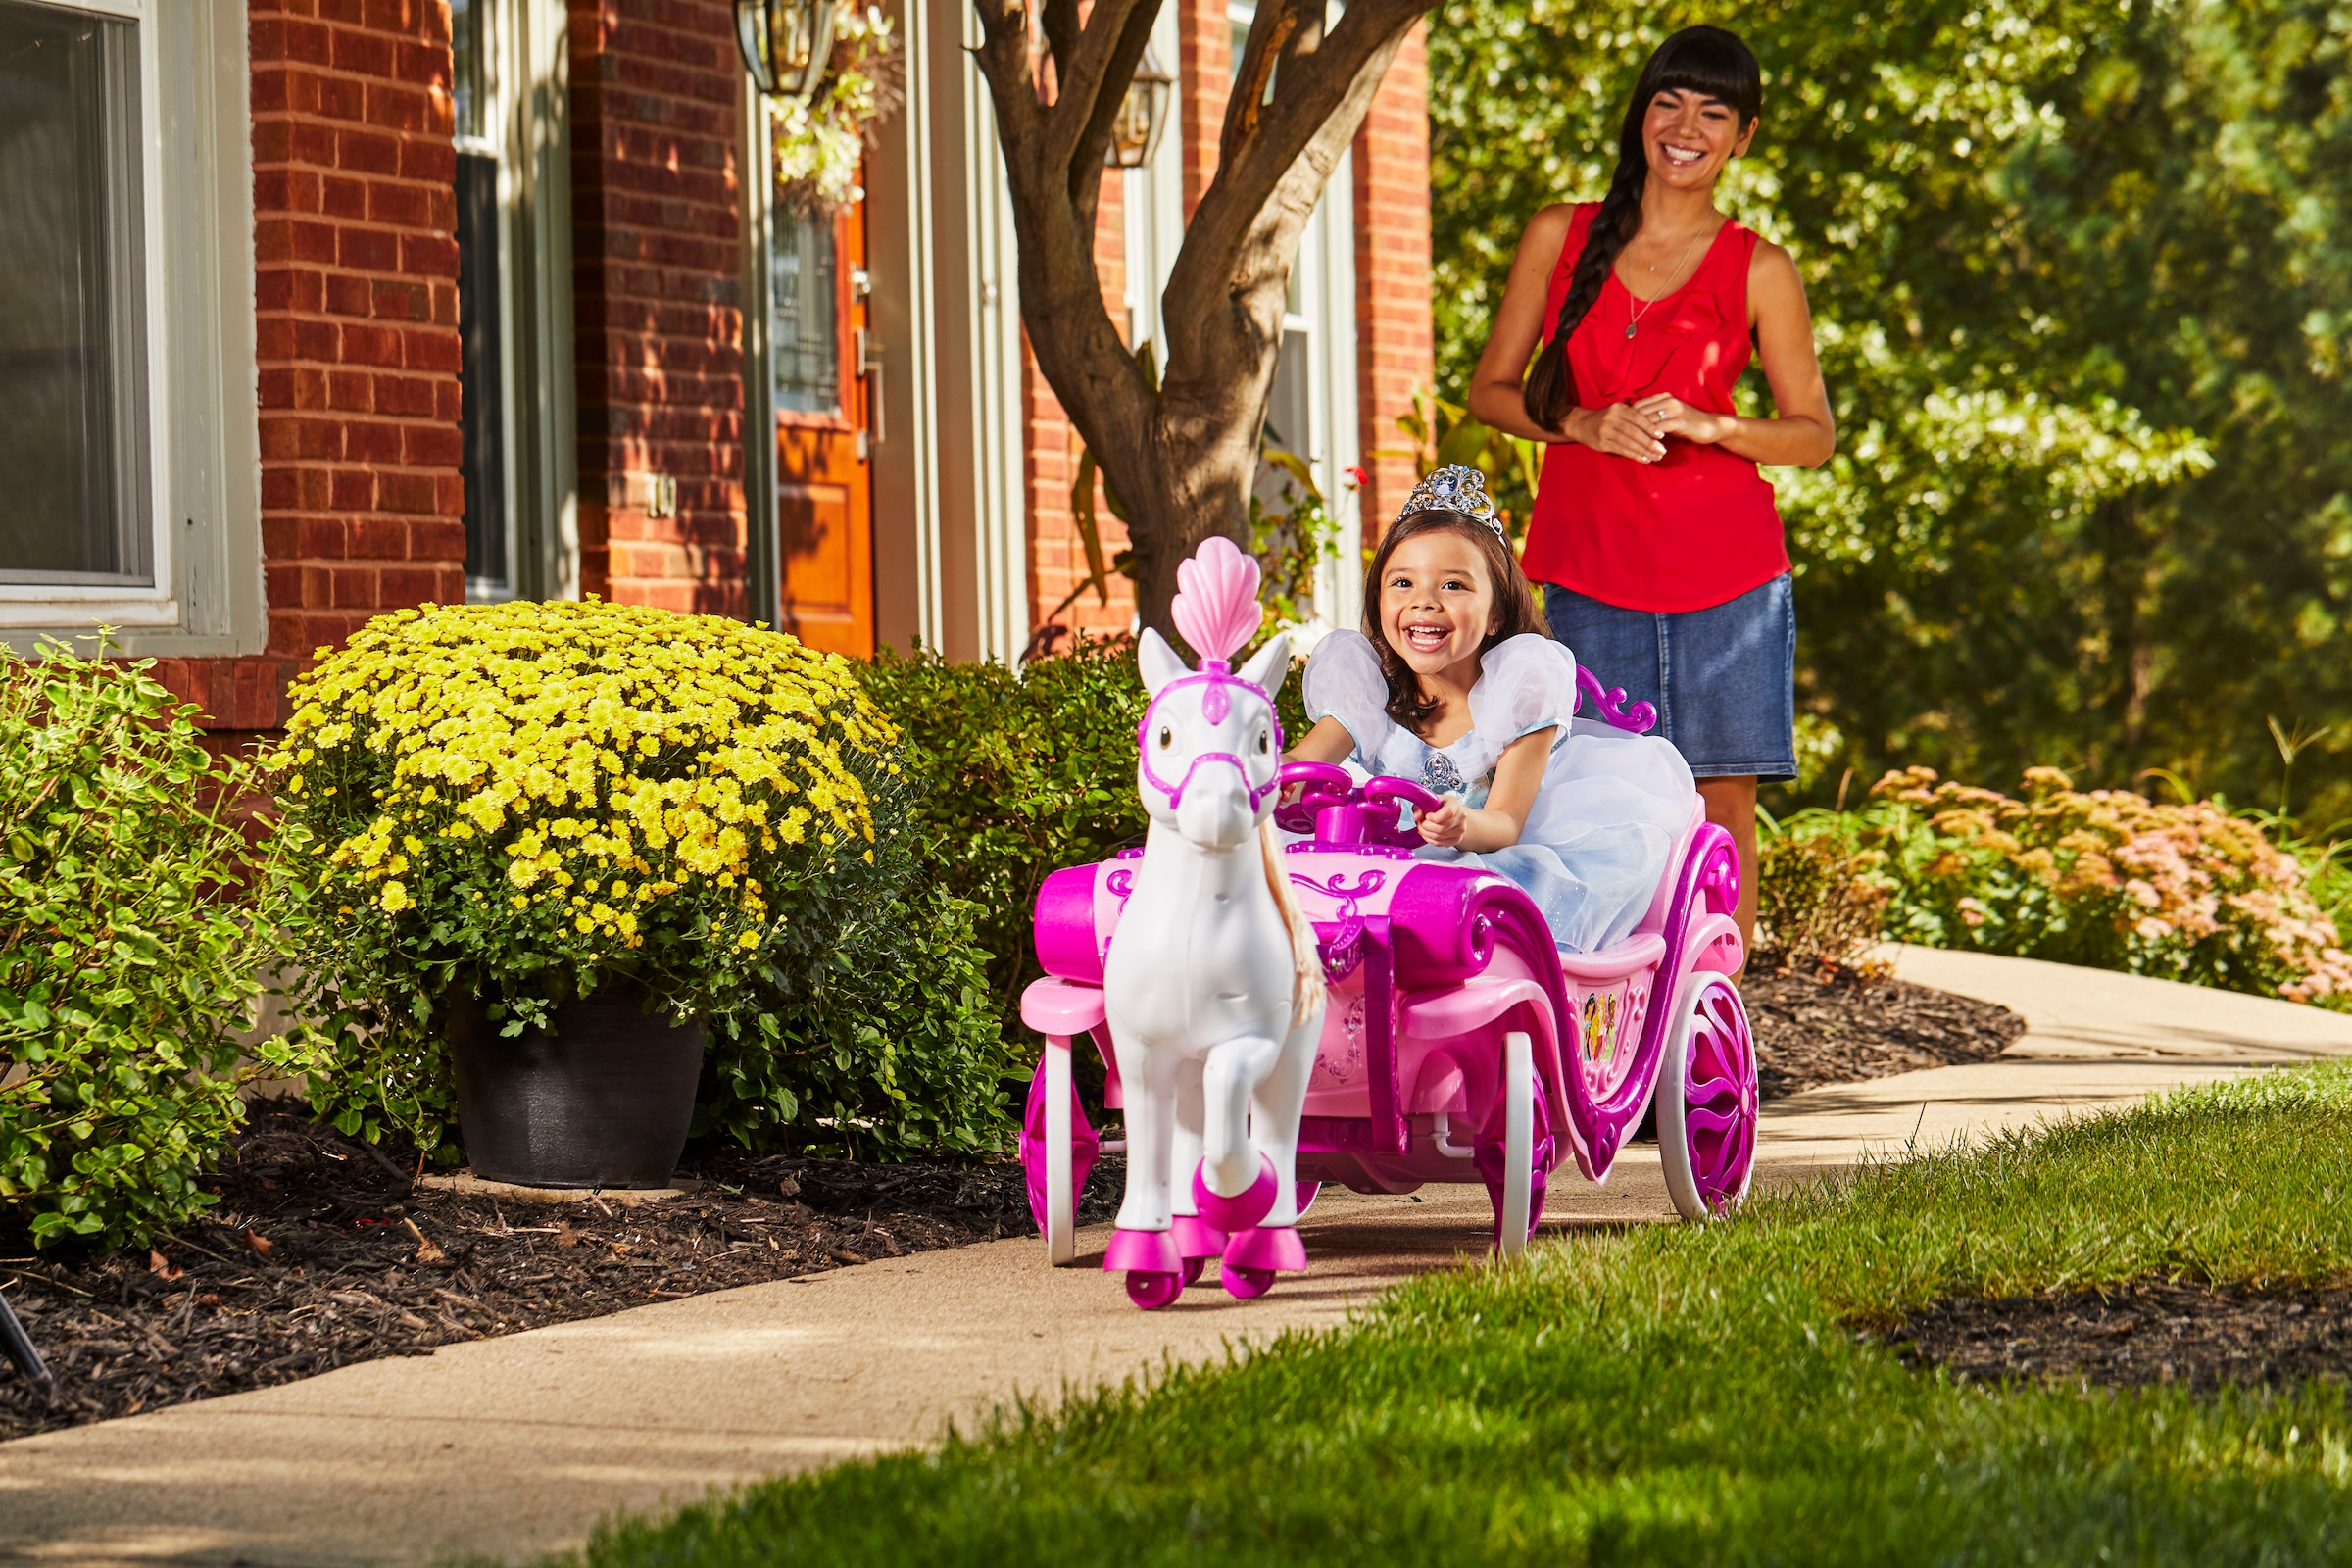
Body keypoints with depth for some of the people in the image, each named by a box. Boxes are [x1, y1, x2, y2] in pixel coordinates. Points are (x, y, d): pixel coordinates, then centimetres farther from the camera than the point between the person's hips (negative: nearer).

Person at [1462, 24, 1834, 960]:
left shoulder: (1758, 271, 4)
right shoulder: (1561, 238, 8)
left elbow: (1813, 435, 7)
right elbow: (1490, 391, 10)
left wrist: (1706, 425, -11)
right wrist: (1585, 423, -8)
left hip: (1724, 569, -1)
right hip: (1590, 565, 1)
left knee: (1722, 797, 0)